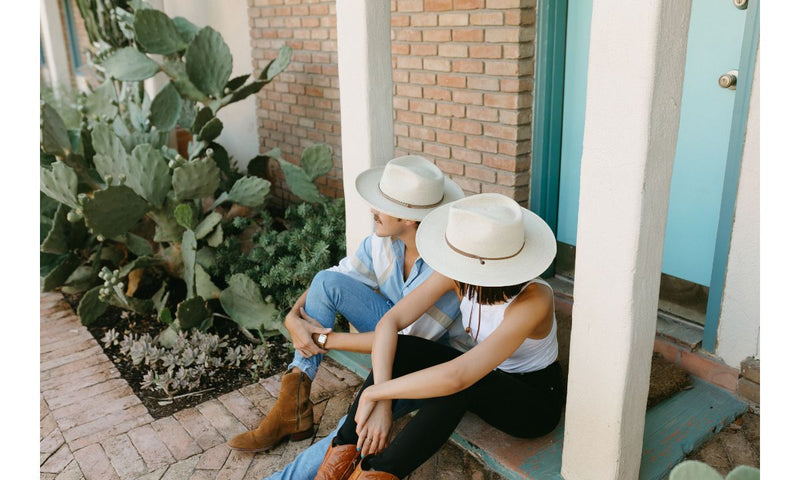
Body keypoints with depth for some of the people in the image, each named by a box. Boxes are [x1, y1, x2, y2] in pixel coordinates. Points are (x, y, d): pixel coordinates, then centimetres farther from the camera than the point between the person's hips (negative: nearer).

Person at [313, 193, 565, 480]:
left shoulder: (533, 299, -36)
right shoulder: (457, 274, -19)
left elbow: (456, 377, -43)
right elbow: (390, 322, -19)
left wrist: (373, 393, -33)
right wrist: (382, 403, -30)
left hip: (535, 402, -5)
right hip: (489, 379, 5)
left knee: (455, 384, -38)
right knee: (399, 349, -21)